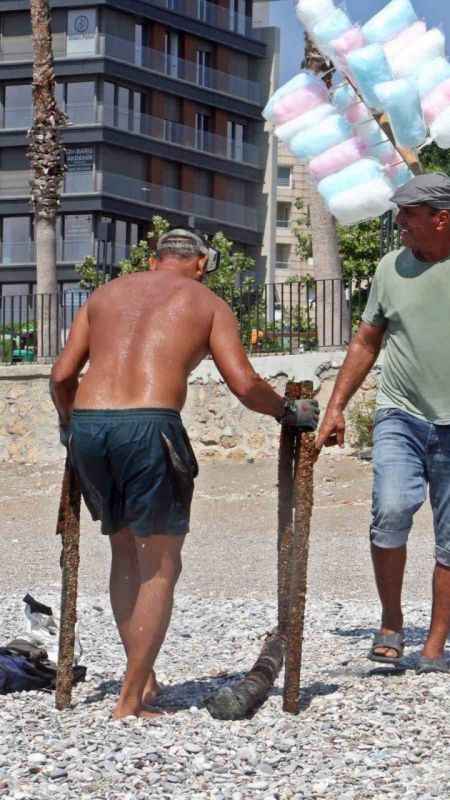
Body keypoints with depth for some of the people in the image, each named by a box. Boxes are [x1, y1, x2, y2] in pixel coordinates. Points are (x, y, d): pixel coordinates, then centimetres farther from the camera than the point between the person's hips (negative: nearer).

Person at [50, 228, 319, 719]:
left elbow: (62, 375, 16)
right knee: (160, 566, 6)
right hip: (148, 427, -4)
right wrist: (289, 412, 20)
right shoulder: (207, 304, 14)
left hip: (88, 425, 4)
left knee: (125, 552, 22)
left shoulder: (105, 295, 24)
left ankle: (142, 677, 22)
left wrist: (68, 422, 35)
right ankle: (130, 703, 2)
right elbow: (244, 384, 2)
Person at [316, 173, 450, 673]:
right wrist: (335, 407, 9)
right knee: (391, 511, -20)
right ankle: (391, 621, -2)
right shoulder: (393, 268, 7)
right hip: (400, 416, 1)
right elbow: (365, 342, 15)